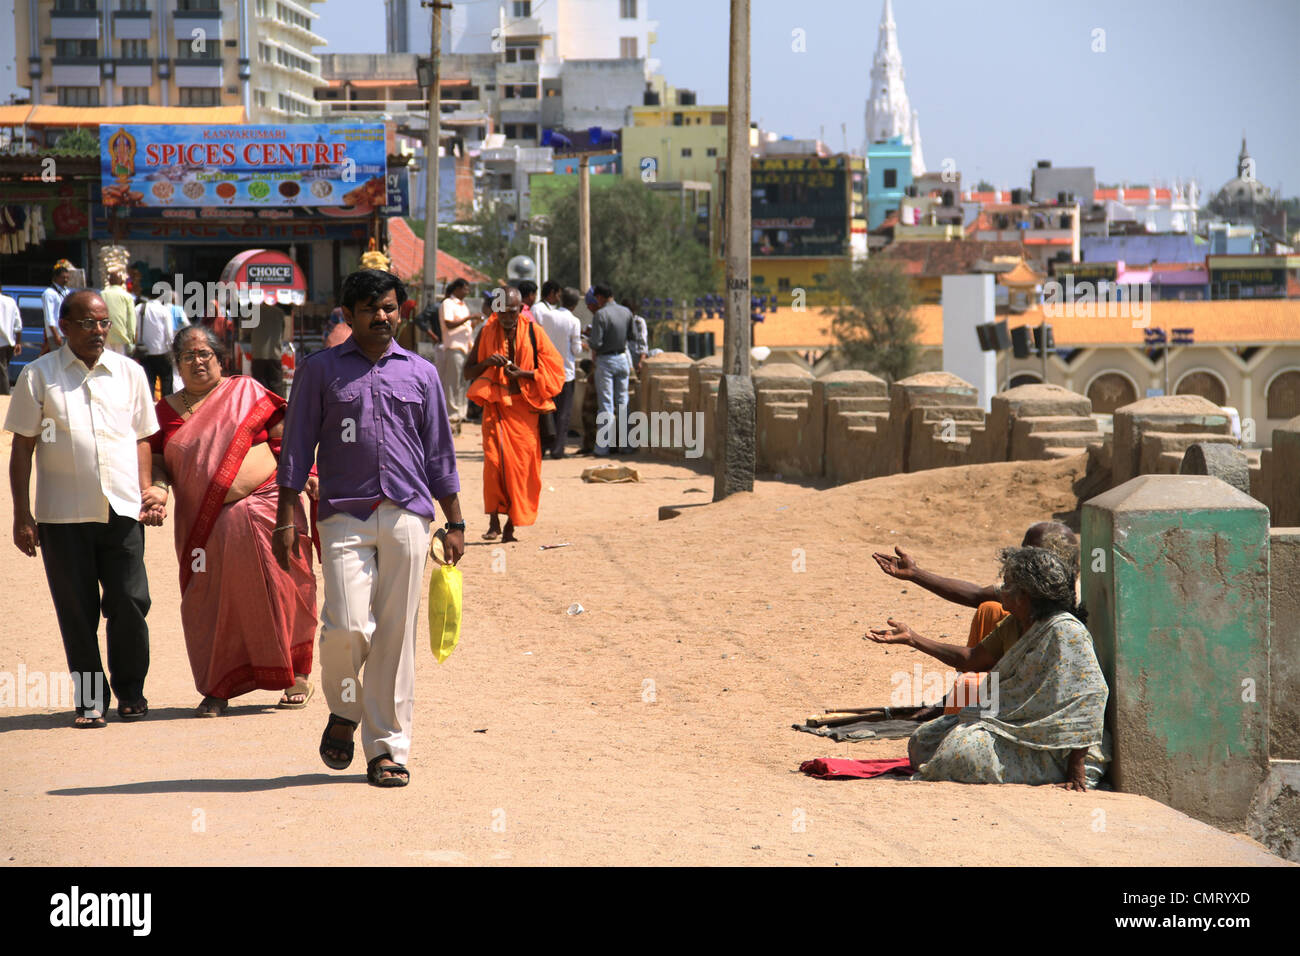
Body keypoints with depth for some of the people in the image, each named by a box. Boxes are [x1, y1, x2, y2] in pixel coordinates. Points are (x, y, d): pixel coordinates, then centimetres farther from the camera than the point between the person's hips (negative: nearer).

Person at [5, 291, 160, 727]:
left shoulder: (129, 372, 10)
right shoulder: (39, 375, 3)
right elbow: (23, 447, 4)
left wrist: (146, 491, 4)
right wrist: (21, 514, -1)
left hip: (123, 510, 1)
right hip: (63, 516, -1)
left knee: (130, 602, -3)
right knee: (77, 610, 3)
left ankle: (130, 692, 15)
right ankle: (90, 699, 15)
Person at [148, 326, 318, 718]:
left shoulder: (245, 391, 6)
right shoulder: (166, 411, 13)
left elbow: (283, 434, 5)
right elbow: (157, 460, 13)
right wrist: (158, 489, -8)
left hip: (262, 507, -2)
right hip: (203, 523, 2)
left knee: (276, 593, -1)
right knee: (209, 606, 2)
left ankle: (296, 675, 13)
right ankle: (217, 690, 12)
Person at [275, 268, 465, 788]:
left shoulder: (421, 373, 14)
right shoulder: (320, 370, 8)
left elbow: (439, 453, 17)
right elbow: (298, 447, 7)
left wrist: (454, 523, 13)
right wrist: (286, 517, -1)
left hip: (407, 516, 2)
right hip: (344, 515, -2)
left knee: (396, 635, 0)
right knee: (348, 626, -15)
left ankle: (387, 749, 8)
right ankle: (344, 711, 14)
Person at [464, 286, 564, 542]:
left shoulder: (533, 332, 3)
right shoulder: (487, 332, 5)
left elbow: (553, 369, 3)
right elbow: (468, 372, 10)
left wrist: (524, 374, -12)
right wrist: (487, 363, -11)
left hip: (524, 407, 0)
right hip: (495, 406, 0)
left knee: (522, 465, -2)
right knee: (494, 461, -14)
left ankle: (511, 524, 8)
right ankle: (494, 521, -8)